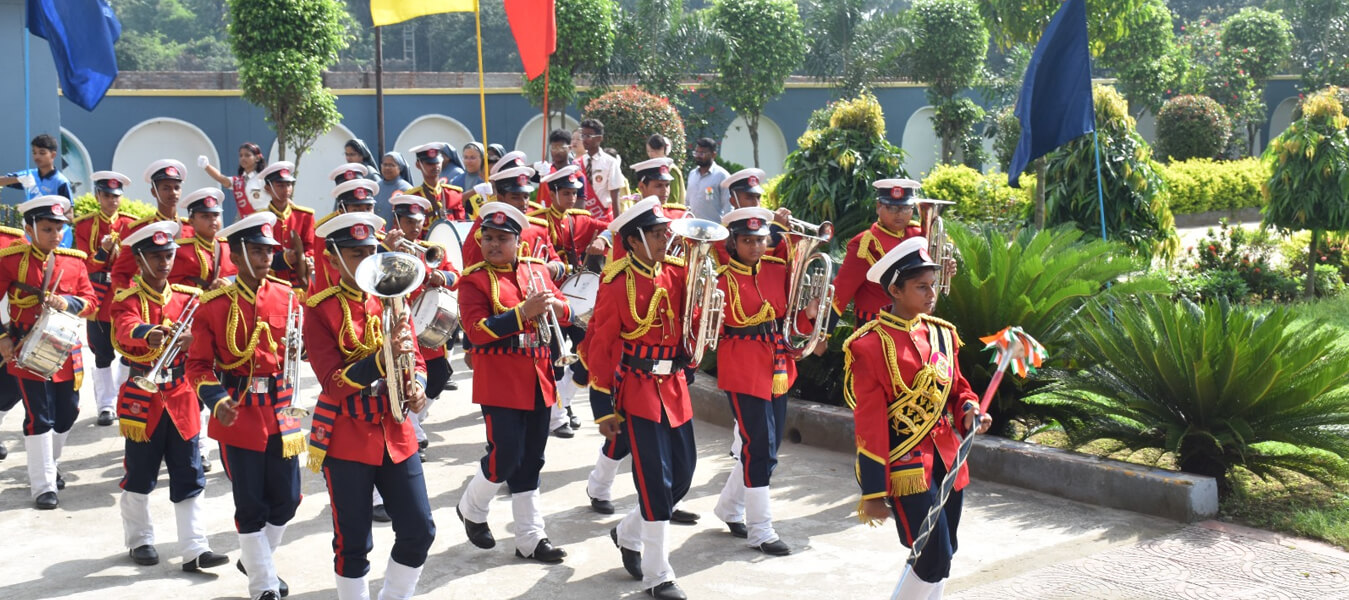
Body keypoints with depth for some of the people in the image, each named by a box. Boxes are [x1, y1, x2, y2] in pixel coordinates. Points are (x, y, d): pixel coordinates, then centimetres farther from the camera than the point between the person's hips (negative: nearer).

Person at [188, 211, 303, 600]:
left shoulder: (287, 294, 2)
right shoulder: (214, 305, -6)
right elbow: (198, 364, -5)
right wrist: (217, 400, -20)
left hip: (281, 410, 4)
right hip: (238, 413, -3)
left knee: (287, 499, 9)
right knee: (252, 505, 2)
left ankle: (254, 559, 36)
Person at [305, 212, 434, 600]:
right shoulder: (320, 309, -8)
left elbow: (416, 358, 13)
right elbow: (334, 382, -16)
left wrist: (417, 385, -10)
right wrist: (383, 356, -30)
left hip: (395, 433, 5)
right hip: (347, 438, -5)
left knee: (419, 531, 4)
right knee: (353, 543, 2)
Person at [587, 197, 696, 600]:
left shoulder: (677, 272, 5)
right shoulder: (617, 283, -13)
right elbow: (600, 347, -11)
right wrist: (603, 408, -10)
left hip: (674, 388, 7)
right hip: (639, 389, -7)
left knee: (682, 474, 12)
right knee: (655, 480, -4)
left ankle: (628, 533, 37)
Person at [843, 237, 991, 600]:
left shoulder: (943, 333, 8)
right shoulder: (871, 345, -12)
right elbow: (869, 423, -13)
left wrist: (969, 410, -4)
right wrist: (873, 493, -13)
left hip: (946, 457, 7)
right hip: (906, 465, -7)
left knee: (943, 555, 12)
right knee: (934, 560, -10)